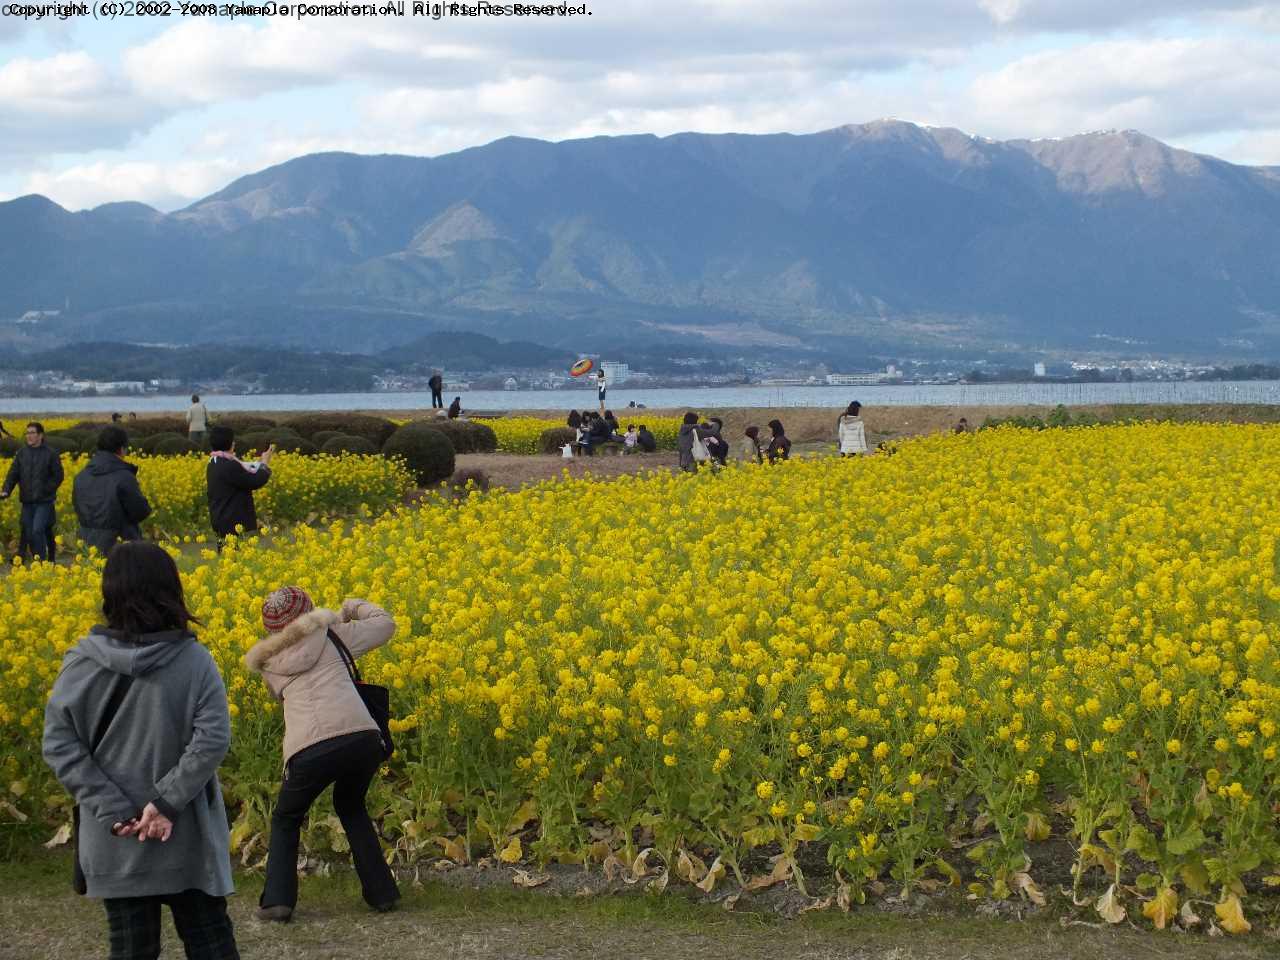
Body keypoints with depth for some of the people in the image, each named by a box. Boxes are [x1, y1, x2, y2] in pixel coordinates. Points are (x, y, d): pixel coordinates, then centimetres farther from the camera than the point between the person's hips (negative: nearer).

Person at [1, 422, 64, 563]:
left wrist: (46, 491, -11)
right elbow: (13, 474, 4)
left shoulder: (51, 453, -4)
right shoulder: (21, 453, 8)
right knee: (28, 534, 7)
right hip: (27, 502, 5)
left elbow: (58, 476, -2)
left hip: (44, 502, -5)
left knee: (37, 531, -16)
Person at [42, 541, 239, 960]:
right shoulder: (194, 660, -9)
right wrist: (166, 801, -16)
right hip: (187, 837, -1)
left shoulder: (82, 662, -6)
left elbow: (59, 745, -9)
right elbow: (213, 740, -19)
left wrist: (113, 810, -11)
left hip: (115, 843, 1)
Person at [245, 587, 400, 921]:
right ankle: (382, 893, 29)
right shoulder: (331, 634, 17)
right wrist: (355, 606, 47)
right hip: (362, 737, 1)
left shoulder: (269, 662, 21)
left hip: (310, 750, -1)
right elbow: (385, 624, 28)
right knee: (350, 807, 31)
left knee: (285, 820, 26)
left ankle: (277, 901, 10)